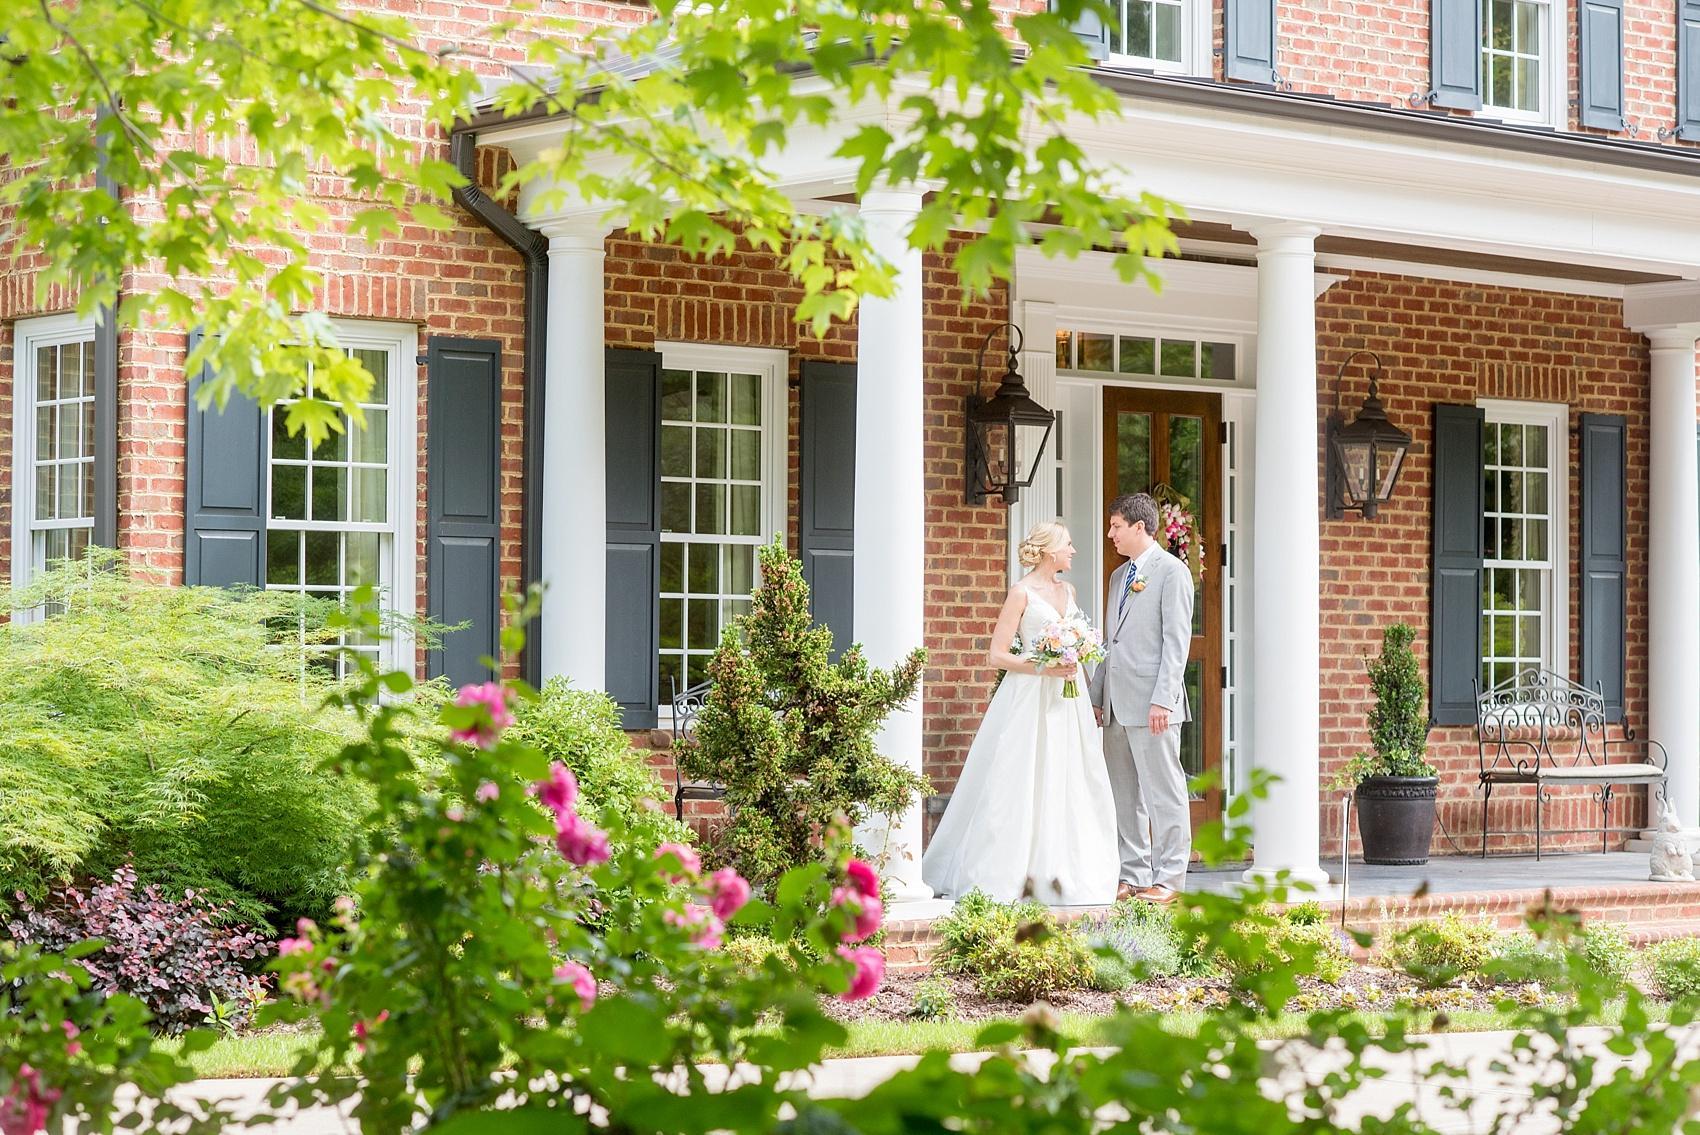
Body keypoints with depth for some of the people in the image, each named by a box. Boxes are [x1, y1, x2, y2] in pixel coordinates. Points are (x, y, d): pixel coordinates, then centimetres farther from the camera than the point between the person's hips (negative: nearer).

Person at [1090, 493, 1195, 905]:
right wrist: (1096, 697, 16)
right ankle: (1133, 877, 14)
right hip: (1117, 703, 8)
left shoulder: (1171, 571, -5)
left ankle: (1168, 879, -1)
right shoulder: (1119, 576, 20)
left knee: (1163, 792, -4)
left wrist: (1162, 700, -18)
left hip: (1151, 702, -8)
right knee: (1124, 795, 9)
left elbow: (1176, 640, -12)